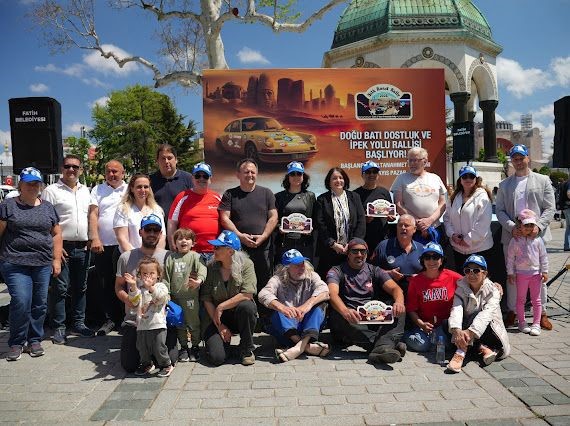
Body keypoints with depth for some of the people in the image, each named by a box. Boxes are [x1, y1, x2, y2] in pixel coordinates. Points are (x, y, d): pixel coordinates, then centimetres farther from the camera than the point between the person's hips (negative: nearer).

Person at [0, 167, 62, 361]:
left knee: (40, 304, 6)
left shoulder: (48, 207, 13)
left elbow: (56, 234, 14)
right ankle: (16, 343, 9)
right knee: (20, 302, -10)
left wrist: (56, 260, 7)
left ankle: (34, 340, 21)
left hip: (43, 264, 3)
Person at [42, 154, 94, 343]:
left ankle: (78, 324, 23)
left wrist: (91, 240, 8)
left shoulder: (86, 191, 12)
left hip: (83, 248, 5)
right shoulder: (51, 191, -4)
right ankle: (59, 328, 9)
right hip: (62, 247, -5)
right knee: (60, 289, 0)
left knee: (80, 288, 12)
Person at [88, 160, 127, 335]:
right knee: (105, 284, 7)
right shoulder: (97, 190, 13)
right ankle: (110, 318, 17)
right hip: (102, 245, 2)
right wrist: (95, 239, -8)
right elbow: (93, 214, 4)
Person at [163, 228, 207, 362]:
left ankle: (195, 347, 23)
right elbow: (166, 277, 7)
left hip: (190, 296, -3)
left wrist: (199, 280, -38)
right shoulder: (171, 258, 6)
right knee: (179, 325, 13)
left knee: (193, 323, 6)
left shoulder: (195, 256, -3)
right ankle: (183, 347, 28)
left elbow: (202, 268, -19)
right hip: (175, 297, 3)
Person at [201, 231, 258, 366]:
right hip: (216, 317, 1)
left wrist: (221, 307, -18)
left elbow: (247, 295, -20)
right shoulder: (211, 267, -4)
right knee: (216, 358, -19)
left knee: (246, 306, -36)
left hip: (240, 315, -1)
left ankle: (247, 349, -12)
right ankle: (224, 339, 19)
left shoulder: (246, 265, -10)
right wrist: (219, 326, -11)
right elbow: (206, 299, -4)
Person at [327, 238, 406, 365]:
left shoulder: (374, 271, 16)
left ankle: (382, 347, -46)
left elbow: (395, 288, 1)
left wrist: (399, 301, -26)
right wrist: (345, 311, -38)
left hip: (373, 318, 3)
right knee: (338, 317, -35)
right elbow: (333, 294, -15)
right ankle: (391, 343, -37)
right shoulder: (336, 271, 6)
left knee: (398, 308, -20)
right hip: (350, 321, -2)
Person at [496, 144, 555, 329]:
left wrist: (538, 226, -13)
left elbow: (549, 208, 2)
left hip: (536, 236, -1)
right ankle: (511, 311, 18)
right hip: (511, 236, 1)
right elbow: (500, 211, 6)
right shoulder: (504, 185, 11)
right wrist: (512, 227, -10)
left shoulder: (543, 180, 7)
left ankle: (542, 312, 16)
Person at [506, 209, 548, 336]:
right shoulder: (515, 241, -4)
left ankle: (536, 324, 13)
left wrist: (545, 271, 1)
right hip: (521, 274, -1)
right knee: (521, 299, 8)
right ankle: (522, 323, 19)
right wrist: (510, 273, -3)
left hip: (536, 273, 1)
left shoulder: (537, 240, -1)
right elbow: (510, 258, -1)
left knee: (536, 300, 6)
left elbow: (543, 256, 5)